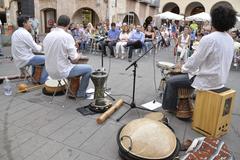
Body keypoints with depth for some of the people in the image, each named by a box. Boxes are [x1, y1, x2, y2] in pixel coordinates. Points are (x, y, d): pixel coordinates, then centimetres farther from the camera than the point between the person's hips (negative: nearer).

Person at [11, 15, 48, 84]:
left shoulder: (15, 33, 11)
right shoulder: (25, 33, -17)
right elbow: (36, 48, -16)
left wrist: (37, 46, 11)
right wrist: (40, 46, 5)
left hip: (18, 60, 10)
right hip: (25, 60, -10)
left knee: (35, 57, 34)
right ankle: (42, 81, 1)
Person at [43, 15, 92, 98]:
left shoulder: (47, 36, 2)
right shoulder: (67, 36, -18)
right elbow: (74, 59, -18)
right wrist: (78, 56, 4)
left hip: (50, 71, 8)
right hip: (62, 72, -8)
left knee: (71, 65, 34)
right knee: (88, 69, 9)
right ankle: (81, 93, 19)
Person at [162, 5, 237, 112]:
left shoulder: (209, 39, -23)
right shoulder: (230, 39, 4)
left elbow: (195, 60, -19)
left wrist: (183, 69, 0)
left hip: (208, 80, -9)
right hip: (220, 79, 9)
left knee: (171, 82, 2)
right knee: (188, 74, 29)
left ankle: (170, 107, 18)